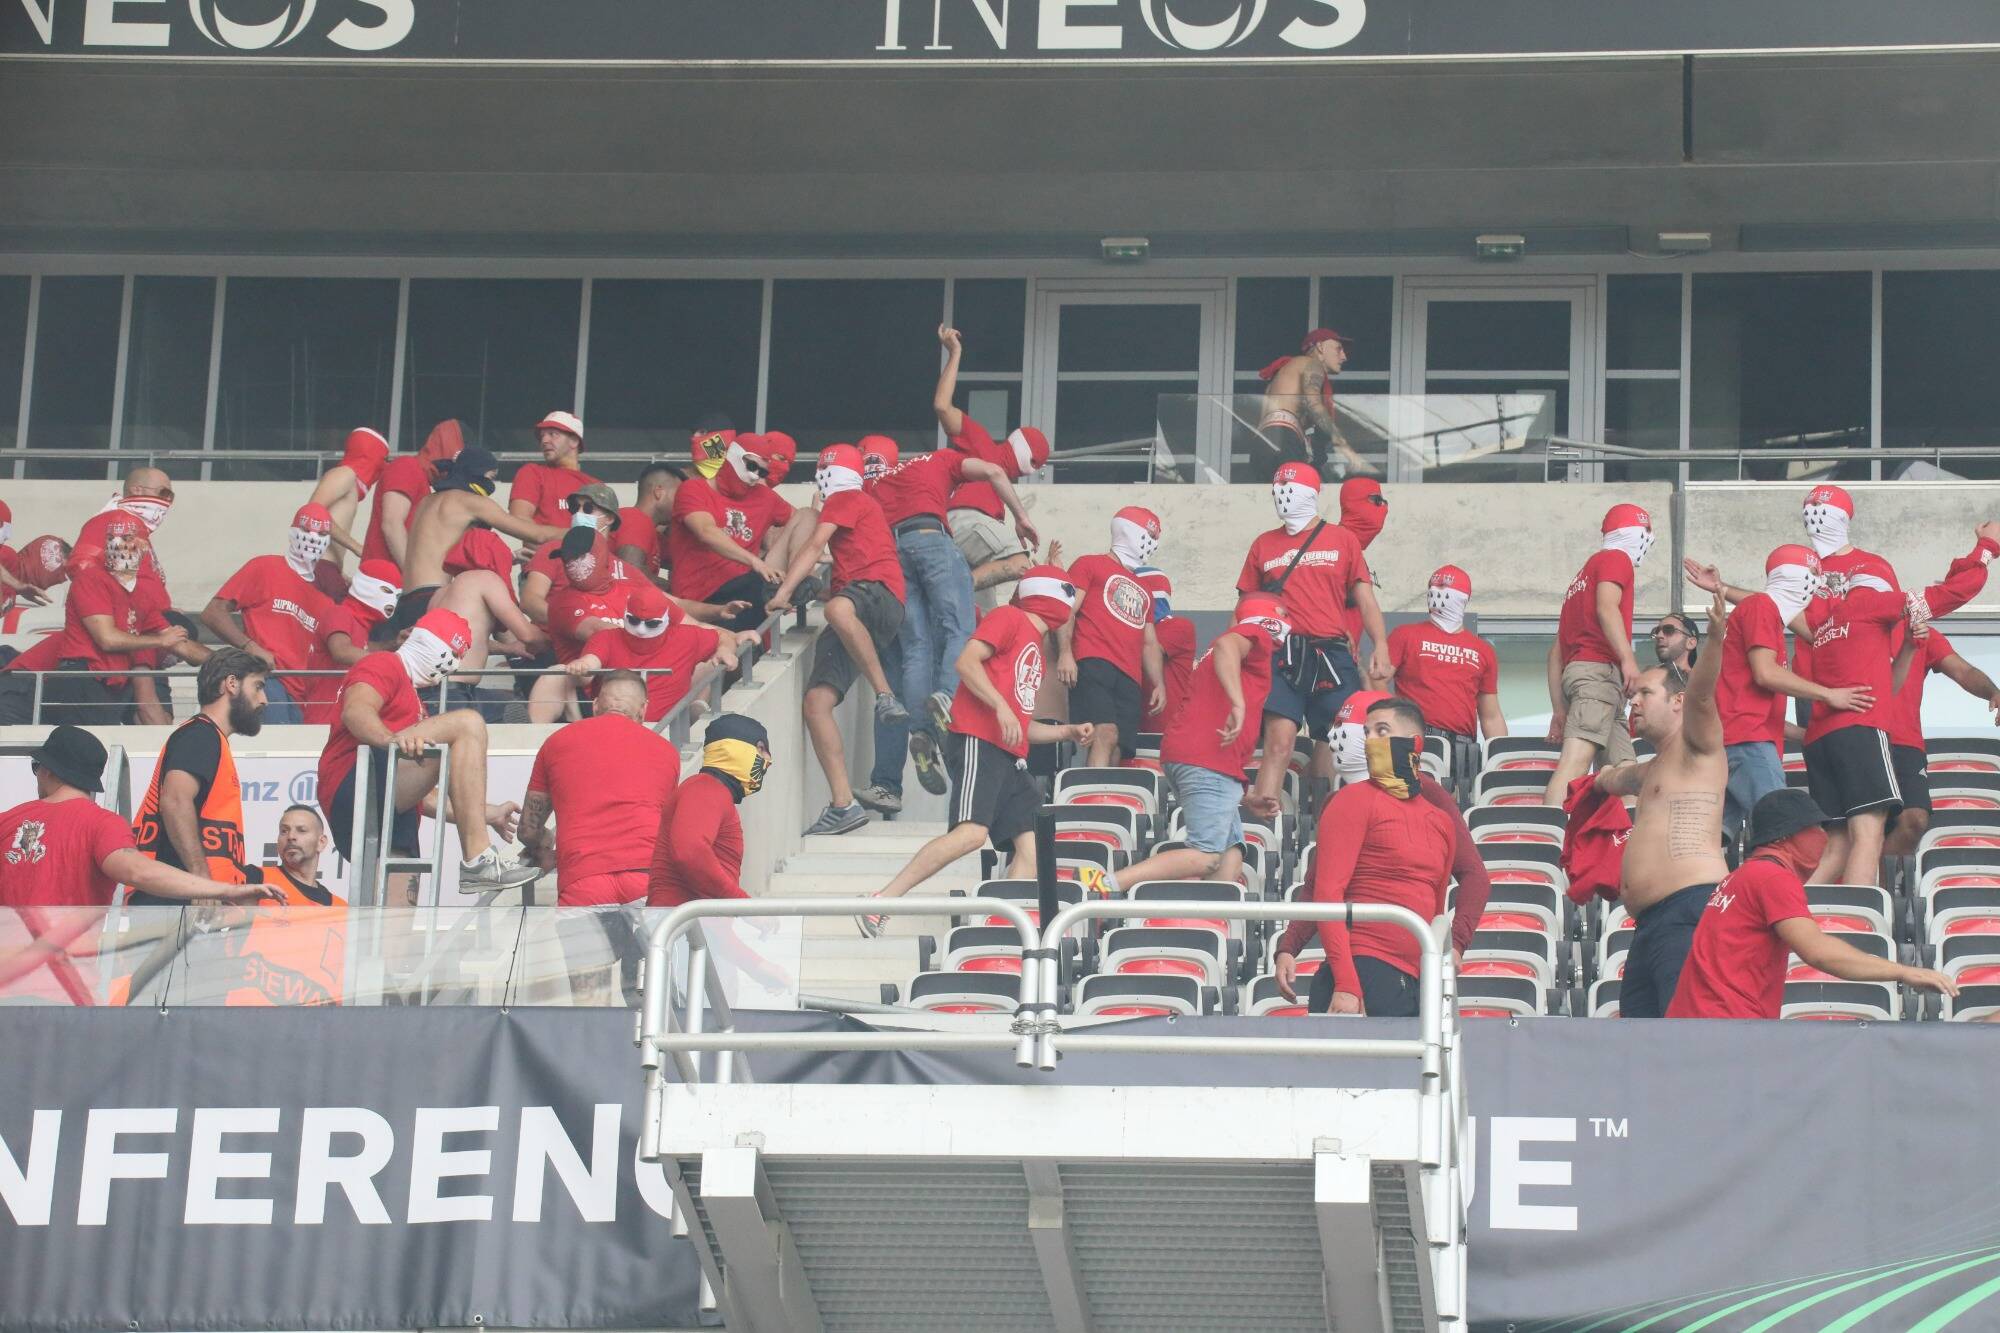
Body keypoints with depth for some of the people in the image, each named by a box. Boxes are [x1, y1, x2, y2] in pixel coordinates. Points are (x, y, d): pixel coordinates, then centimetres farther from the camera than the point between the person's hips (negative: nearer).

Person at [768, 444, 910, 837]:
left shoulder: (845, 500, 9)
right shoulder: (861, 505, 35)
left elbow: (814, 546, -2)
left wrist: (784, 592, -9)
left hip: (879, 594, -9)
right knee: (816, 700, -7)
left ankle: (886, 697, -38)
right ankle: (842, 804, -16)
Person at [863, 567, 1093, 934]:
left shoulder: (1036, 647, 28)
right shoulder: (1010, 619, 3)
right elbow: (966, 661, -12)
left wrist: (1067, 732, 23)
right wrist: (1001, 705, -20)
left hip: (1011, 758, 10)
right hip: (978, 742, -10)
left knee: (1032, 845, -4)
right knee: (973, 831, -25)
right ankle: (880, 903, -24)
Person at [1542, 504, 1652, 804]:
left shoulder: (1584, 573, 32)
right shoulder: (1617, 559, 7)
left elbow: (1557, 650, 28)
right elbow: (1606, 608, -13)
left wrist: (1559, 709, 26)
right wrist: (1628, 659, -22)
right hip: (1600, 669, -9)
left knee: (1621, 768, 4)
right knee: (1577, 758, -24)